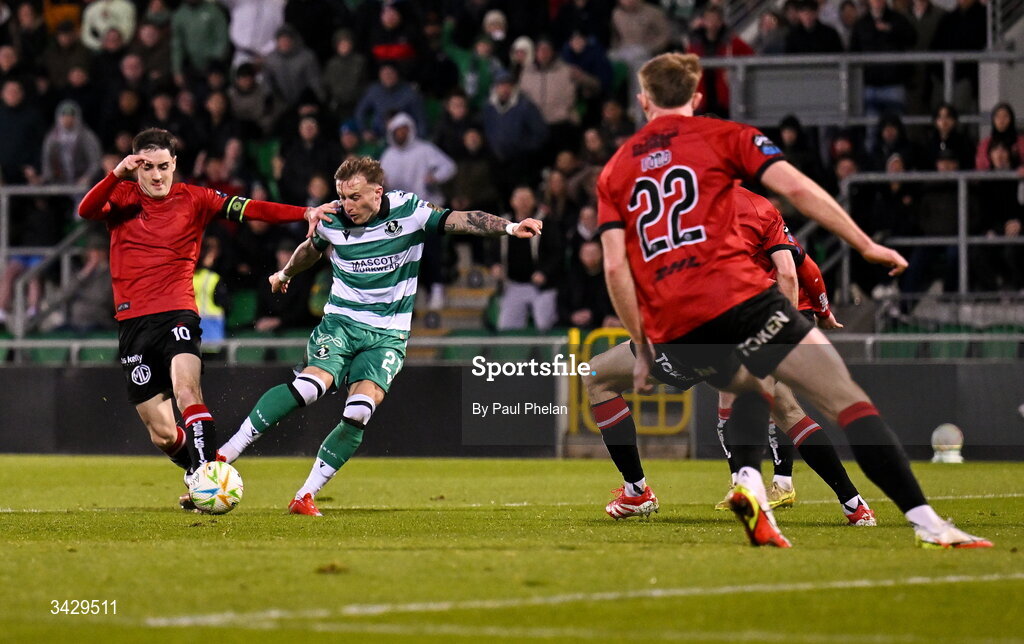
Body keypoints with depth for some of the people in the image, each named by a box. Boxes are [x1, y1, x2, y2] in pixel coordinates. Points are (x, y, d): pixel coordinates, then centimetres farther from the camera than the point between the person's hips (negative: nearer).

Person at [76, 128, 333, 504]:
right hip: (132, 322, 2)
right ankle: (196, 467, 32)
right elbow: (86, 211, -11)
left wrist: (305, 214, -14)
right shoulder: (121, 197, 7)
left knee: (186, 390, -32)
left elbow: (250, 210, -2)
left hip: (178, 314, -2)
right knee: (161, 435, 3)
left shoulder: (193, 200, 6)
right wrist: (118, 174, -24)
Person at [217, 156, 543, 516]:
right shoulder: (333, 220, -1)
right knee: (311, 384, -28)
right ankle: (227, 453, -23)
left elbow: (462, 220, -12)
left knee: (359, 414, -21)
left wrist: (509, 227, -27)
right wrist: (285, 274, 41)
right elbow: (311, 249, 22)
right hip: (340, 321, 0)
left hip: (388, 334, 0)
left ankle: (306, 495, -12)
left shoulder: (408, 212, -7)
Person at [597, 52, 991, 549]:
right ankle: (927, 523, -19)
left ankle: (748, 483, 4)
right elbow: (796, 189, -3)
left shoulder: (615, 171, 18)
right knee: (848, 400, -4)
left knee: (750, 388, 33)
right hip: (736, 297, -5)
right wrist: (865, 246, 2)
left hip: (671, 329, 5)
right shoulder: (723, 136, 10)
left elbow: (615, 265, 9)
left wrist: (643, 348, 15)